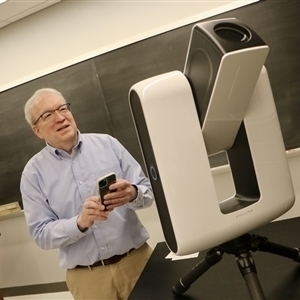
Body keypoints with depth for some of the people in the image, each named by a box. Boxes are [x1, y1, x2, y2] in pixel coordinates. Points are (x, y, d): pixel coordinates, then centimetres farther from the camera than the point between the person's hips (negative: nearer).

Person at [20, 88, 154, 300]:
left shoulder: (107, 143, 0)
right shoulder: (33, 172, -1)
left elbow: (148, 190, 0)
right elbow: (41, 234, -5)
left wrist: (132, 194, -23)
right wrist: (80, 223, -22)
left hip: (136, 258, 1)